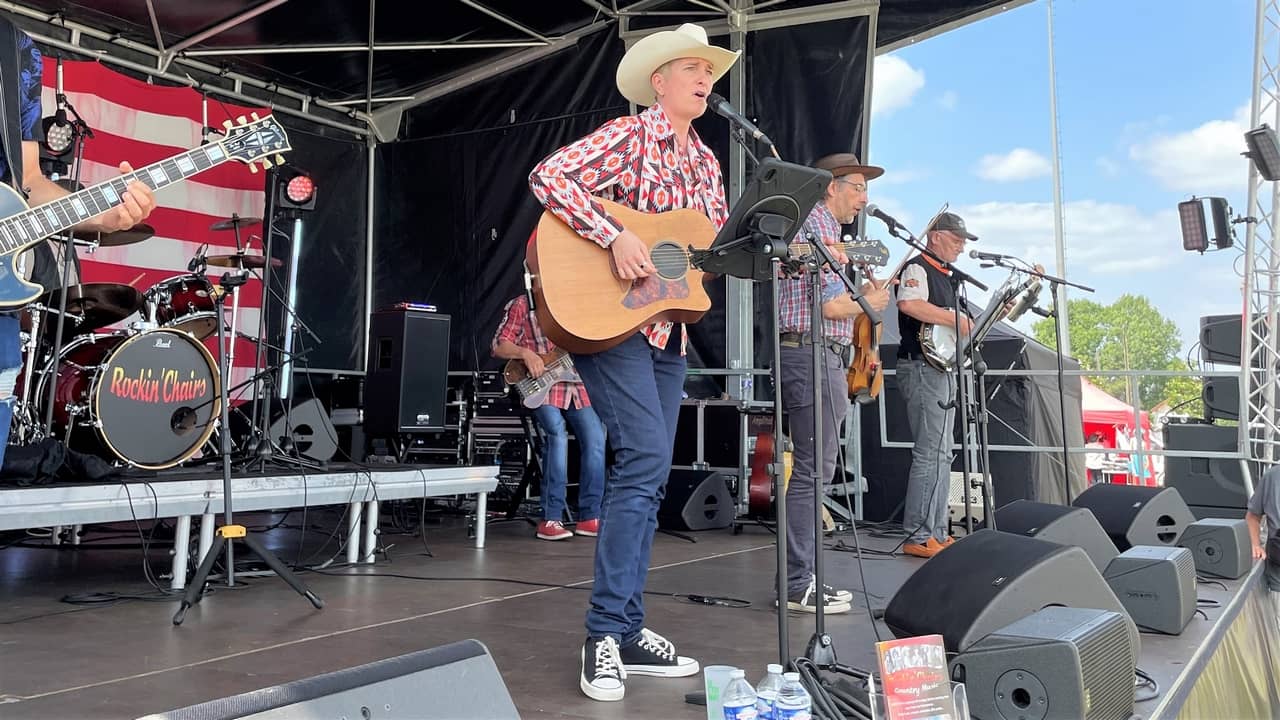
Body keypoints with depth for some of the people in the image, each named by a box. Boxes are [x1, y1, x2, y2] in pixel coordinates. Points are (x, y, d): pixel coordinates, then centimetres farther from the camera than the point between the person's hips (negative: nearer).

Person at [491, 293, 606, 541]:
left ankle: (589, 517, -5)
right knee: (557, 435, -28)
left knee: (595, 438, -14)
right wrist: (526, 353, -17)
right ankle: (550, 519, -23)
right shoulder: (521, 305, 7)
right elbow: (499, 346, 0)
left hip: (575, 383, 5)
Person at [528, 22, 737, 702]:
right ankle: (606, 633, -8)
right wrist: (614, 236, -26)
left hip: (668, 330, 8)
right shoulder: (628, 136, -5)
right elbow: (548, 176, -18)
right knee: (645, 462, -18)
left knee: (646, 477, 8)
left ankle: (627, 631, 16)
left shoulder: (704, 161, 17)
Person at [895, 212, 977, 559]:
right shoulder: (917, 268, -7)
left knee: (941, 454, 11)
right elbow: (909, 304, -29)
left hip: (944, 369, 10)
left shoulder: (946, 276, 23)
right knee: (930, 453, -13)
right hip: (923, 368, -10)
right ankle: (917, 537, -10)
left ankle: (937, 533, 17)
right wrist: (954, 318, -21)